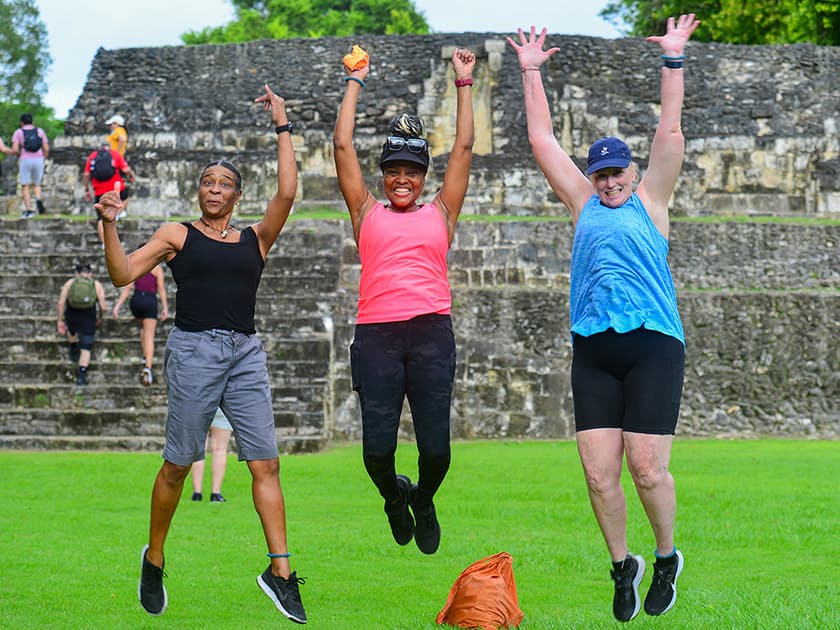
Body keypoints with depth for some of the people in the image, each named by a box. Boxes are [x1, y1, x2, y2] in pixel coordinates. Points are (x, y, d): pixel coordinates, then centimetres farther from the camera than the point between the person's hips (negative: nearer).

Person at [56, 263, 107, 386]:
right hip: (88, 320, -1)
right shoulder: (97, 285, 1)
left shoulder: (69, 283, 2)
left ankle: (73, 352, 51)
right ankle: (81, 375, -1)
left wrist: (60, 320, 3)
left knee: (71, 330, 37)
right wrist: (99, 317, 18)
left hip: (71, 317, 1)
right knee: (86, 349, 8)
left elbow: (61, 303, -4)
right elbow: (103, 307, -2)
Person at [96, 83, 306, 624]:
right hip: (193, 350, -2)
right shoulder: (177, 234, 10)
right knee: (179, 463, 0)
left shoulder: (255, 239, 14)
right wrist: (110, 226, -10)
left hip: (246, 352, 2)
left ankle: (280, 570, -8)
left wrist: (283, 127, 2)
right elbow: (124, 274, 3)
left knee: (266, 462, -6)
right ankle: (154, 559, 18)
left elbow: (287, 194, 0)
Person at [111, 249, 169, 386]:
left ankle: (146, 358, 24)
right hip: (150, 302, -2)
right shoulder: (157, 268, 2)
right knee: (149, 337, -7)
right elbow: (161, 288, -4)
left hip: (136, 301, 2)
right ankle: (147, 368, -25)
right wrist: (165, 308, -1)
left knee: (143, 328, 32)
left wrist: (117, 306, -4)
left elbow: (127, 288, -2)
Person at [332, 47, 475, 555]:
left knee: (435, 448, -7)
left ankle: (424, 501, 26)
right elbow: (343, 145, 16)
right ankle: (394, 496, 26)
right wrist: (355, 83, 23)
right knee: (377, 447, -8)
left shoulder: (440, 213, 17)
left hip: (432, 333, 0)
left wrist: (464, 84, 22)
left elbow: (465, 147, 18)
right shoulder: (368, 213, 16)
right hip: (377, 336, 0)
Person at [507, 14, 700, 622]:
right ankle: (623, 566, 16)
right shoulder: (582, 205, 17)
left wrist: (673, 60, 0)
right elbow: (542, 140, 19)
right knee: (599, 473, -2)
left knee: (647, 468, -8)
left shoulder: (649, 201, 10)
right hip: (593, 352, 3)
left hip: (653, 345, -3)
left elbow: (670, 132, 4)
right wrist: (531, 71, 19)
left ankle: (666, 558, 15)